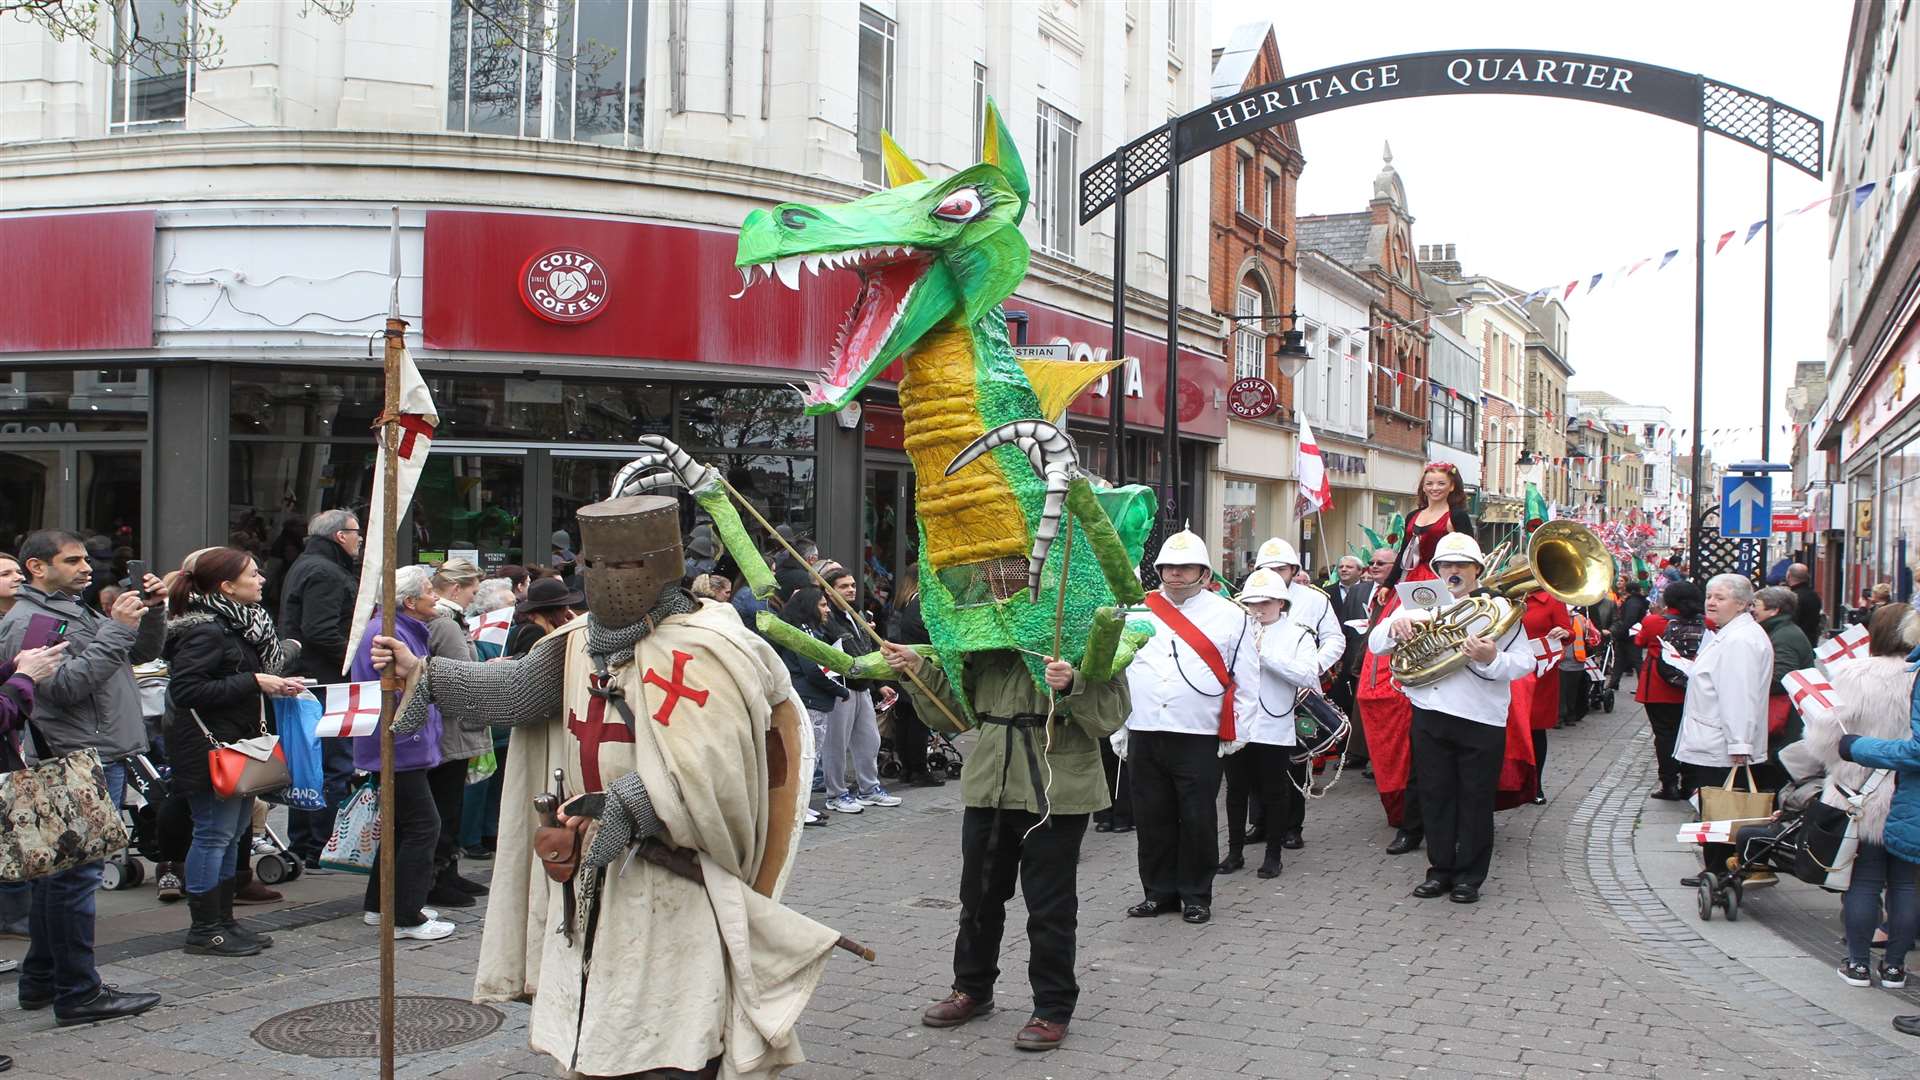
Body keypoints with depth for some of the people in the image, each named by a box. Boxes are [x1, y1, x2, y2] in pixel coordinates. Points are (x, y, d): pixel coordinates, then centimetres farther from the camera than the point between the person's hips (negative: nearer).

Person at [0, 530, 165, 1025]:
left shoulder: (77, 611, 21)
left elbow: (144, 652, 23)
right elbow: (65, 685, -21)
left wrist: (152, 613, 6)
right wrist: (116, 631, -20)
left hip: (105, 761, 10)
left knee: (59, 874, 16)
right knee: (75, 876, -6)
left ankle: (40, 982, 25)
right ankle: (78, 994, -2)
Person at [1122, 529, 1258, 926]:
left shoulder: (1229, 615, 1)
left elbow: (1246, 680, 3)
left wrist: (1236, 731, -1)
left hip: (1199, 739, -3)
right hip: (1143, 734, 3)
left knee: (1197, 819, 1)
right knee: (1151, 819, 9)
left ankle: (1196, 896, 15)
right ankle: (1159, 891, 21)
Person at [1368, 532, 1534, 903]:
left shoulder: (1498, 607, 1)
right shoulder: (1420, 605, 11)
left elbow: (1524, 663, -6)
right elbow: (1375, 644, 6)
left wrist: (1491, 659, -26)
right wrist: (1394, 627, -16)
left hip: (1482, 719, -3)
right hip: (1430, 715, 3)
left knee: (1475, 800, 3)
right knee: (1435, 796, 9)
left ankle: (1469, 876, 13)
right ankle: (1440, 869, 20)